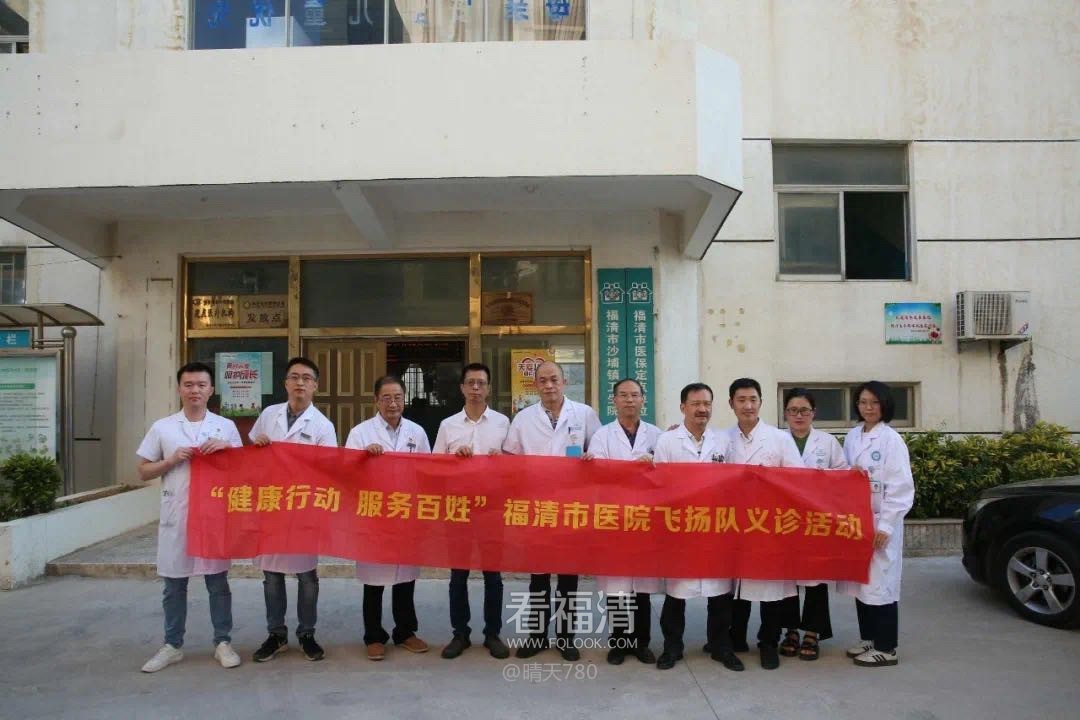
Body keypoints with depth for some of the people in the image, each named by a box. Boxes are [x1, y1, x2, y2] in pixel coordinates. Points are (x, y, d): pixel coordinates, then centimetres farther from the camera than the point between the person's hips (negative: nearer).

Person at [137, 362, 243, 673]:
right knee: (174, 585, 10)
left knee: (218, 582, 7)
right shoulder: (162, 427, 3)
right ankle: (172, 646, 24)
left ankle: (223, 642, 19)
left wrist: (226, 448, -11)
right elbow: (144, 471, 6)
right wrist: (172, 460, -10)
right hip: (175, 516, 1)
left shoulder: (226, 426, 4)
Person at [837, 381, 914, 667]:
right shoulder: (852, 436, 8)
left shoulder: (891, 439, -10)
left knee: (880, 583, -1)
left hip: (881, 521, -6)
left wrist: (886, 525, -16)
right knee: (859, 581, 12)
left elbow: (901, 487, -13)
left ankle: (886, 648, 10)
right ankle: (868, 638, 25)